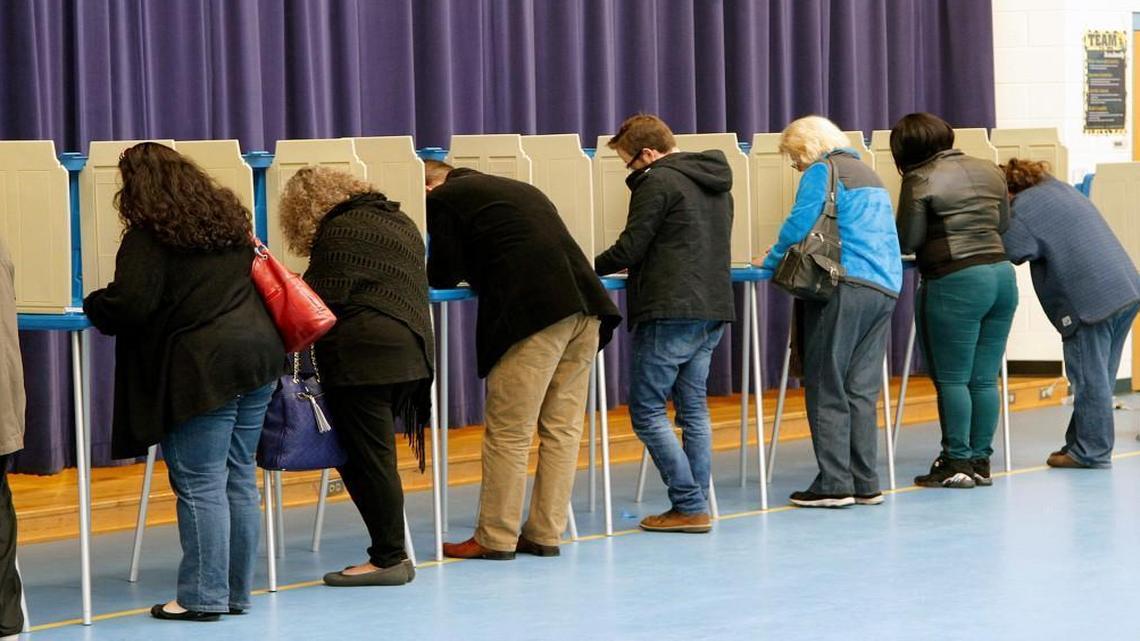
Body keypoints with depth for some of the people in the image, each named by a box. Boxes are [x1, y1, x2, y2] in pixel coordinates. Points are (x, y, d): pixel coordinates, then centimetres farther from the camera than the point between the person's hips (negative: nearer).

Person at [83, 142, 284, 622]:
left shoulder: (149, 237, -7)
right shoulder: (228, 219, 17)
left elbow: (129, 307, -15)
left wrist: (93, 305, 6)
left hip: (203, 366, -8)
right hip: (258, 351, 8)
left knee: (200, 486, -2)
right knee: (239, 479, 12)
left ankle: (203, 596, 1)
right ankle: (236, 591, 18)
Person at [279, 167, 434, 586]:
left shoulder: (338, 232, -6)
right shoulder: (397, 220, 21)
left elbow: (324, 300, -12)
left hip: (364, 355, -9)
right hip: (413, 350, 9)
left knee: (366, 459, -2)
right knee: (374, 457, 13)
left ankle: (388, 558, 0)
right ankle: (391, 554, 13)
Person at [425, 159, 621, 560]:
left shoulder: (443, 199, 6)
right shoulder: (516, 189, 29)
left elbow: (443, 275, 6)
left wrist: (432, 274, 27)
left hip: (534, 313, -7)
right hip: (585, 305, 8)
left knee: (508, 433, 0)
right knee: (562, 428, 10)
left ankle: (495, 538, 5)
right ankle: (545, 534, 15)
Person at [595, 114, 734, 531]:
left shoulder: (657, 182, -10)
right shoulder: (715, 183, 18)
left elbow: (630, 248, -11)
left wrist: (591, 267, 6)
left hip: (670, 311, -9)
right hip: (713, 309, 9)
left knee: (647, 411, -3)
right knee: (693, 407, 12)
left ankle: (689, 506, -7)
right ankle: (697, 505, 10)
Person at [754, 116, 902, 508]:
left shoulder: (821, 171, -1)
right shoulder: (868, 174, 25)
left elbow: (800, 222, -10)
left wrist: (772, 261, 6)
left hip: (845, 285, -8)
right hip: (885, 288, 8)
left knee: (826, 388, -3)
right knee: (861, 389, 9)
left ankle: (834, 484, -6)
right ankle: (865, 483, 8)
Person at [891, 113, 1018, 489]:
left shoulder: (921, 181, -7)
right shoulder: (989, 171, 12)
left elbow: (907, 242, -5)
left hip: (956, 284, -7)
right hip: (1001, 273, 7)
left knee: (951, 379, 2)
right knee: (985, 379, 10)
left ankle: (957, 463, 3)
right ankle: (981, 461, 13)